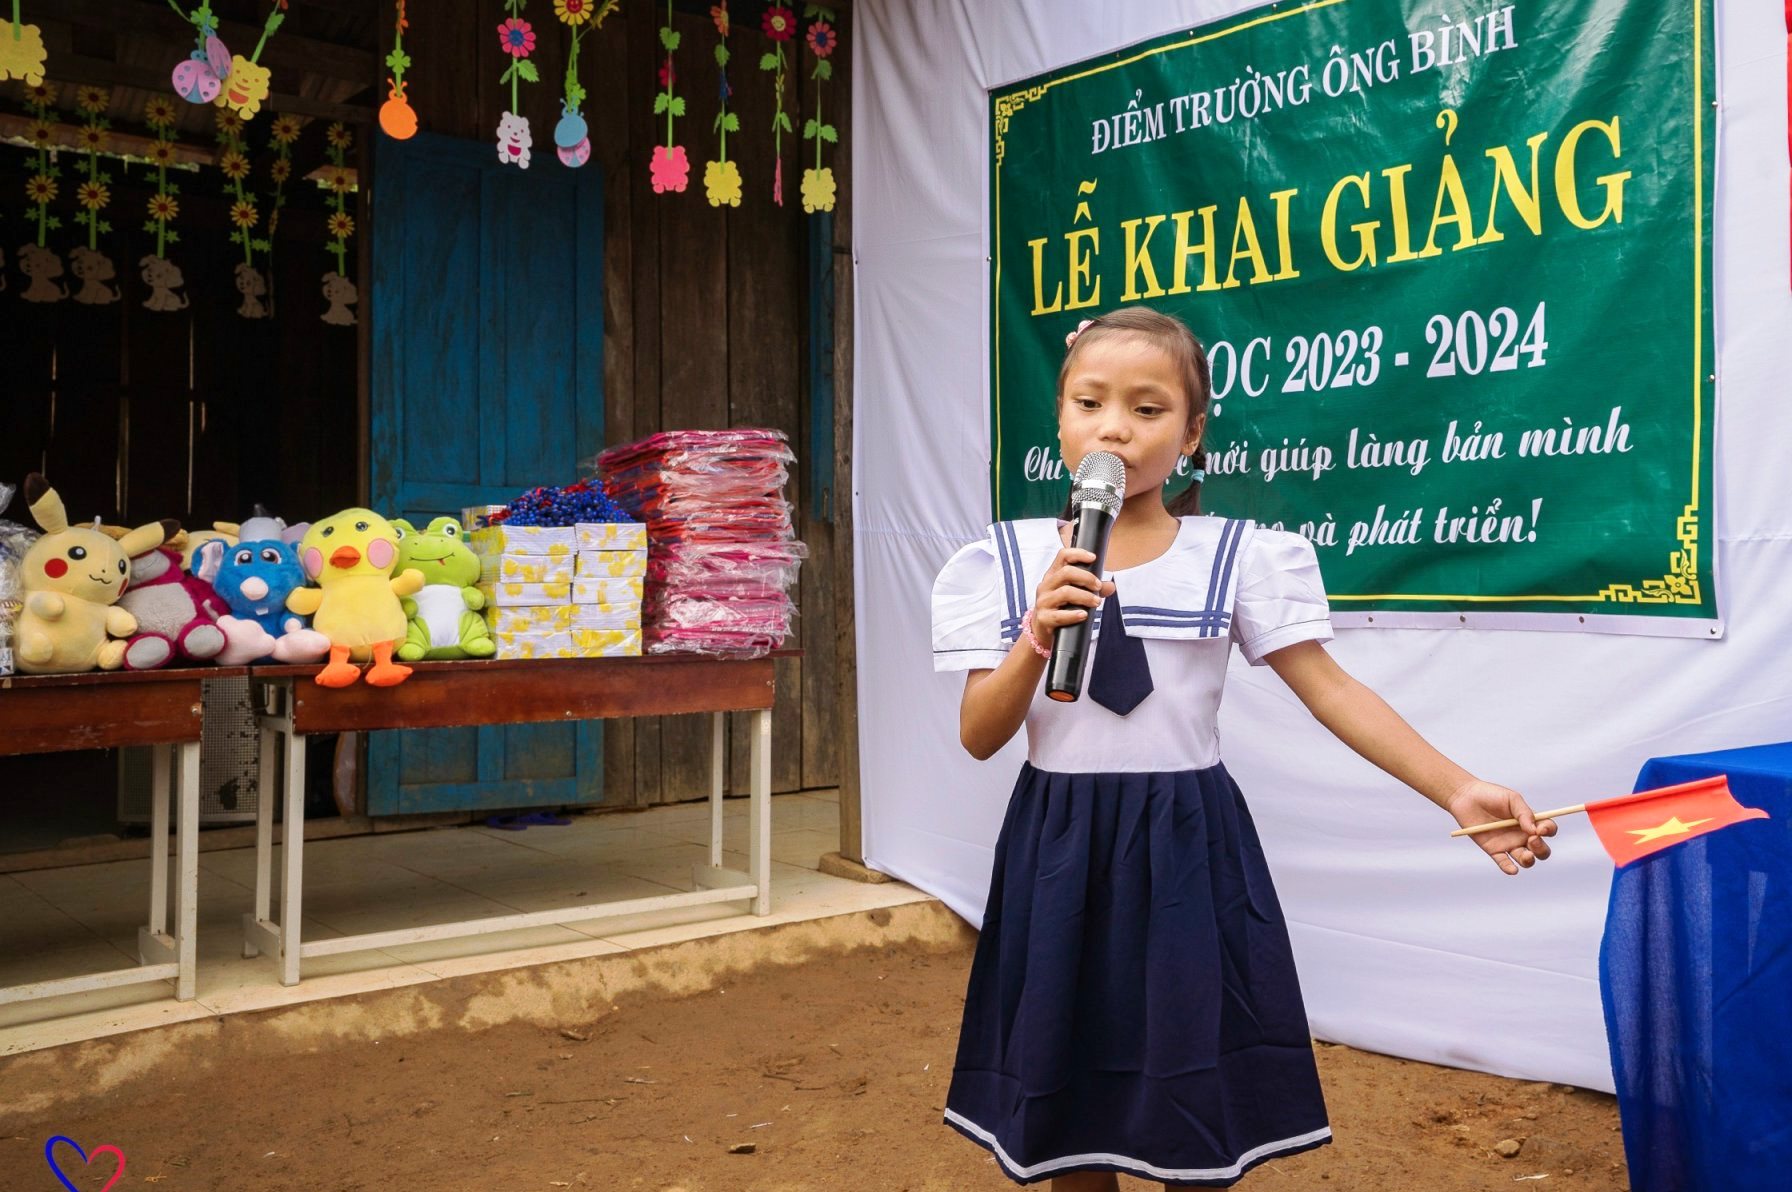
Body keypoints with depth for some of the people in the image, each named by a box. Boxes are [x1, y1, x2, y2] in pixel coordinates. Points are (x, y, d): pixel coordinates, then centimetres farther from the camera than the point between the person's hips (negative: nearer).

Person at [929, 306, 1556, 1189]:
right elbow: (979, 738, -4)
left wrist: (1455, 789, -16)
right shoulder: (1004, 562, -2)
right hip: (1059, 847, 1)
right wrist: (1038, 639, -21)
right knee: (1067, 1097, 14)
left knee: (1196, 1115, 9)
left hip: (1188, 847, -1)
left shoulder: (1240, 557, -3)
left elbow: (1331, 692, -6)